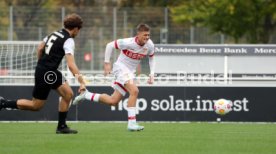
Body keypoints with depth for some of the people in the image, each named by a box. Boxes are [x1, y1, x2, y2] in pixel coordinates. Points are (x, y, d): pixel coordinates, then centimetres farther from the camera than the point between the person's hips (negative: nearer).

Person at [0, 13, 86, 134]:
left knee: (68, 94, 5)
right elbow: (71, 64, -25)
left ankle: (61, 126, 8)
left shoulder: (55, 34, 9)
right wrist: (82, 82, -25)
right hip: (47, 74, -9)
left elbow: (40, 48, 16)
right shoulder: (68, 41, -17)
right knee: (36, 105, 2)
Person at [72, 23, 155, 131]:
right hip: (121, 67, -7)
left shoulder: (149, 45, -5)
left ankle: (86, 95, 25)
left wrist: (152, 74, 3)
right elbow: (110, 45, -11)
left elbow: (151, 58, 15)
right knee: (134, 91, -30)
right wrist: (107, 63, -10)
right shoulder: (128, 43, -22)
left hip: (130, 72, 7)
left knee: (113, 101, 6)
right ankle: (131, 123, -29)